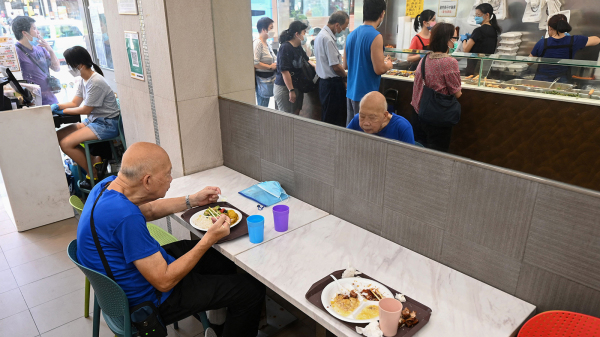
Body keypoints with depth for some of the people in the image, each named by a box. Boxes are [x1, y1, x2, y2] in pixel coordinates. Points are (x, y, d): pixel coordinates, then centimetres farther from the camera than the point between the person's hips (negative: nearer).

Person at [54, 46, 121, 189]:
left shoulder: (96, 83, -21)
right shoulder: (83, 80, 8)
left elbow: (85, 109, -13)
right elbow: (75, 103, 13)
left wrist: (63, 111, -1)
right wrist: (57, 106, -3)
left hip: (107, 124, -10)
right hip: (93, 120, 10)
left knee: (66, 143, -16)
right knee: (58, 135, 4)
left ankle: (94, 175, 0)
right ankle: (96, 160, 2)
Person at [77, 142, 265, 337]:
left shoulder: (109, 184, -8)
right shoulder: (126, 217, -37)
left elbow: (147, 210, 13)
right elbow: (164, 282, -29)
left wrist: (192, 200, 7)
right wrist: (209, 239, -24)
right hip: (147, 300, -9)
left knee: (223, 259, 25)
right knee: (252, 290, -5)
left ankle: (222, 321, 44)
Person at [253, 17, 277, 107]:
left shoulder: (266, 43, 14)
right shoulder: (258, 43, -15)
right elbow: (255, 63, -25)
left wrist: (275, 65, 9)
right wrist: (270, 67, -17)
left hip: (269, 79, 10)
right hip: (262, 81, -10)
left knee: (265, 107, 15)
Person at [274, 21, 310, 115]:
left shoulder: (298, 47, 11)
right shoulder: (285, 48, -16)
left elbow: (306, 61, 30)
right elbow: (284, 71, -20)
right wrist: (291, 90, -21)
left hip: (297, 86, 9)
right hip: (284, 88, -9)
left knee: (296, 114, 11)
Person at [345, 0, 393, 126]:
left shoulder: (351, 35, 9)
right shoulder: (375, 36, -14)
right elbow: (379, 69, -18)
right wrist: (388, 65, 4)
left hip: (351, 92, 8)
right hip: (366, 95, -7)